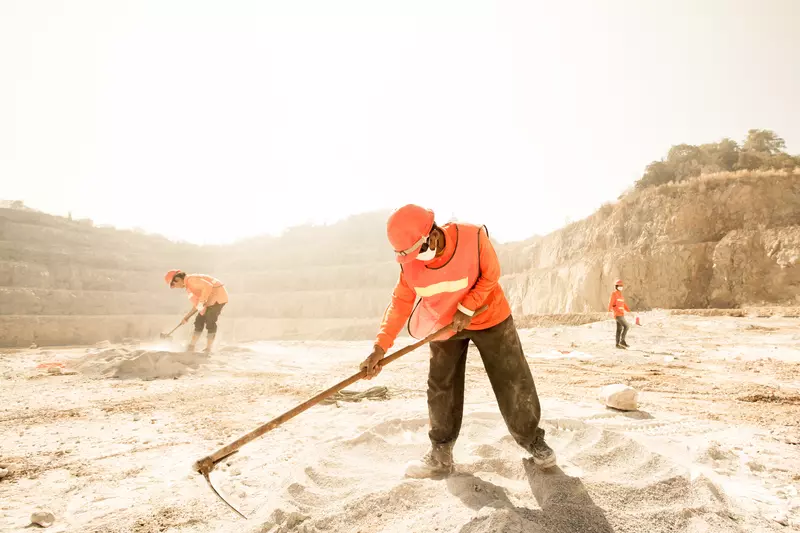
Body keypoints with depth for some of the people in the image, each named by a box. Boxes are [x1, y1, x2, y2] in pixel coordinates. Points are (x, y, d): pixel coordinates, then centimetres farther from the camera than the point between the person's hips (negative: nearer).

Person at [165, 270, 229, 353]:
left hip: (218, 296, -10)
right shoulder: (188, 286, 14)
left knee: (210, 322, -10)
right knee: (199, 321, 8)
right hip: (211, 299, 10)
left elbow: (208, 286, -29)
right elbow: (197, 304, 18)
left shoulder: (191, 279, -16)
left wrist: (201, 302, -26)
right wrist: (187, 316, 15)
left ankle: (208, 349, -3)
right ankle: (191, 347, 13)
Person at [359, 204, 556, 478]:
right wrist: (380, 347, -23)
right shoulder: (411, 262, -19)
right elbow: (400, 302, -16)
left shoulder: (473, 238, -30)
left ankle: (532, 439, 24)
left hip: (489, 317, -2)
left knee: (513, 381, 3)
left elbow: (490, 276, -16)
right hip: (444, 325, 3)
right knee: (440, 388, 2)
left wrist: (467, 309, -25)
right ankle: (441, 455, 15)